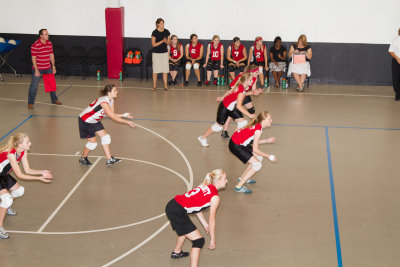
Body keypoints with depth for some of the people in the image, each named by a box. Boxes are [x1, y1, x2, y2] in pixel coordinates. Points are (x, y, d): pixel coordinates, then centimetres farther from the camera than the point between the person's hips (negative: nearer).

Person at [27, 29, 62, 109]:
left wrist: (53, 67, 10)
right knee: (34, 86, -3)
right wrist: (36, 70, -18)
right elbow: (33, 59, -15)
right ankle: (30, 103, 7)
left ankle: (54, 99, 34)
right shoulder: (35, 45, -17)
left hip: (48, 68, 6)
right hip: (38, 69, -6)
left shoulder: (49, 43, 3)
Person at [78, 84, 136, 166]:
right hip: (85, 121, -9)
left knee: (105, 137, 3)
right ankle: (83, 158, 21)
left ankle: (109, 159, 7)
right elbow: (113, 117, -31)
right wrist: (127, 122, -28)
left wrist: (124, 115, -14)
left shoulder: (111, 100, -2)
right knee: (93, 142, -4)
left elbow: (112, 115, -1)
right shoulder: (103, 101, -32)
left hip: (94, 121, 9)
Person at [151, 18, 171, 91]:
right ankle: (154, 85, 12)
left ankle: (165, 85, 6)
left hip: (164, 53, 3)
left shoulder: (166, 32, 3)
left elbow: (169, 42, 9)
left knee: (165, 70, 1)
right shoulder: (155, 32, -8)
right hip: (156, 53, -3)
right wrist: (162, 41, -20)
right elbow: (153, 44, -10)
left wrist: (166, 41, -14)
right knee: (155, 70, 2)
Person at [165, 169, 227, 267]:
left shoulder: (205, 187, 15)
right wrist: (212, 239, 6)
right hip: (177, 212, -10)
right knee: (199, 241, -3)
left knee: (185, 229, 36)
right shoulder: (215, 197, -7)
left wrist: (205, 225, 28)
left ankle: (177, 252, 58)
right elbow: (211, 219, -3)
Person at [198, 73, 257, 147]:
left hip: (232, 108, 8)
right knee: (219, 126, 4)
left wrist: (222, 97, 20)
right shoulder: (241, 90, -33)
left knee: (242, 122, -4)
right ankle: (203, 138, 24)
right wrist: (249, 115, -35)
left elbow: (230, 91, 8)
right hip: (224, 107, -8)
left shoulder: (241, 86, -6)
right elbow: (239, 106, -37)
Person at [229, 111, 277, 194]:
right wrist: (269, 156, -12)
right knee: (257, 165, -10)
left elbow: (254, 141, 13)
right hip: (235, 146, -10)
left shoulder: (257, 125, 5)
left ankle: (242, 178, 30)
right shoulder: (258, 130, -22)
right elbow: (255, 149, -19)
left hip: (241, 143, 10)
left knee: (259, 158, 18)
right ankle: (239, 187, -5)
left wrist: (267, 141, 12)